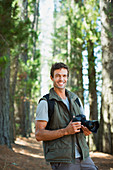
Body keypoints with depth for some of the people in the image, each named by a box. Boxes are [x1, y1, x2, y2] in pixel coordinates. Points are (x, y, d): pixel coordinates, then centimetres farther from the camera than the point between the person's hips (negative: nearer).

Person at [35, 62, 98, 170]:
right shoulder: (45, 103, -5)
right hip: (61, 161, -5)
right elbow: (38, 135, -11)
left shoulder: (76, 99, 13)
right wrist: (66, 131, -21)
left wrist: (86, 130, -4)